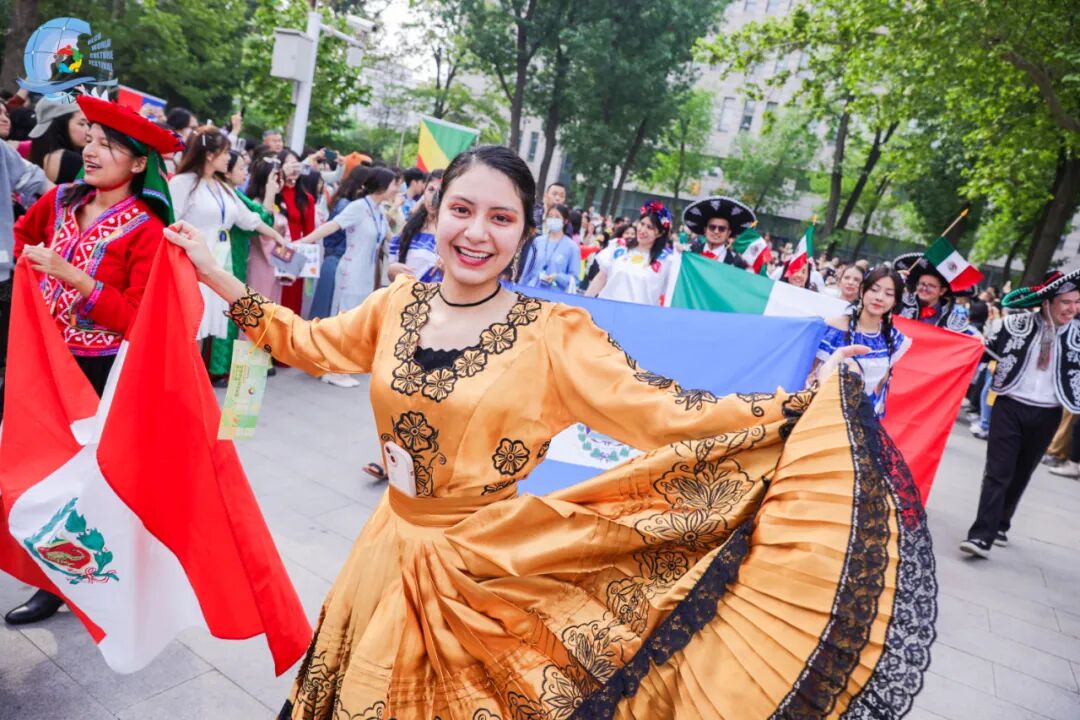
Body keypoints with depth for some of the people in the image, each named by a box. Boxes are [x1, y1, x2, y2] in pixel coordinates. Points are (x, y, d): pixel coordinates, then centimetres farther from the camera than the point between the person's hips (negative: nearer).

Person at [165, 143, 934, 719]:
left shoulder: (554, 334, -18)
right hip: (392, 553, 5)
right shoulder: (400, 304, -4)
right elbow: (308, 343, 10)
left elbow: (662, 412, -20)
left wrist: (812, 403, -25)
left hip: (483, 575, -4)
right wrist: (212, 270, 11)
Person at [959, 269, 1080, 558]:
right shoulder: (1020, 323, -5)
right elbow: (988, 348, 3)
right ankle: (982, 534, -9)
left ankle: (1000, 525, 33)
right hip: (1010, 407, -2)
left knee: (1020, 475, 16)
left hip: (1046, 415, 3)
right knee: (997, 472, -7)